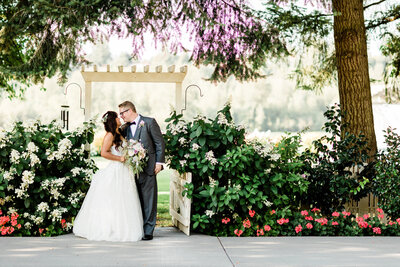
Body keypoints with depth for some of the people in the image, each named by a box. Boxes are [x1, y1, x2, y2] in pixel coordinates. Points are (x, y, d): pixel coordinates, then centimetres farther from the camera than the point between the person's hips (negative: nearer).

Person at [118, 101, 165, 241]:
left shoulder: (149, 122, -1)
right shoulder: (126, 127, 15)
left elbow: (160, 143, -3)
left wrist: (159, 162, -8)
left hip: (148, 168, -6)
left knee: (148, 200, -3)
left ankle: (148, 231, 1)